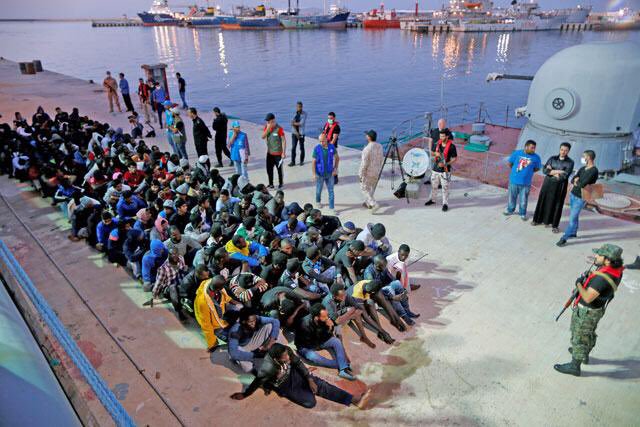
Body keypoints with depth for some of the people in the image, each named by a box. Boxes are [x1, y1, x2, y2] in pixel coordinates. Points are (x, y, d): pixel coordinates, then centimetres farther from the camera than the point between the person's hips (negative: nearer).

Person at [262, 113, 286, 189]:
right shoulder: (266, 127, 2)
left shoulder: (279, 128, -15)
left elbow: (284, 140, -14)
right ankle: (271, 184, 23)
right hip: (269, 152, 6)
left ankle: (280, 184, 21)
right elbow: (263, 137, -7)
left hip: (278, 153, -6)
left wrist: (284, 152, -16)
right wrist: (268, 128, -19)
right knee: (269, 169, 10)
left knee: (279, 169, 6)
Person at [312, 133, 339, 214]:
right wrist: (314, 174, -13)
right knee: (319, 190, 16)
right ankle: (318, 201, 44)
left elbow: (337, 158, 6)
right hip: (320, 174, -1)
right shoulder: (317, 148, -13)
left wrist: (335, 169, -2)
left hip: (330, 173, 1)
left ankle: (332, 208, 11)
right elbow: (314, 162, -9)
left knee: (331, 191, 4)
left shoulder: (331, 147, -7)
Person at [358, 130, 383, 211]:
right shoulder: (380, 146, -3)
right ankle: (368, 203, 35)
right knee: (371, 187, 22)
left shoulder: (367, 149, -24)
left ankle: (374, 204, -5)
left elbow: (364, 164, -22)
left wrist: (361, 175, -13)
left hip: (368, 173, -7)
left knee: (364, 188, 7)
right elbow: (381, 159, 7)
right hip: (377, 172, 7)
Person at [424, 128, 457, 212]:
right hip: (435, 168, 5)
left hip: (445, 170, -5)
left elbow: (455, 158, -9)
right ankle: (432, 199, 35)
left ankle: (445, 204, 10)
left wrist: (445, 164, -22)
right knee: (434, 186, 18)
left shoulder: (451, 146, -13)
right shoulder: (437, 143, 1)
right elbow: (432, 153, 14)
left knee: (445, 188, 0)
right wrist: (435, 153, -10)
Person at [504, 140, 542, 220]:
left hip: (526, 183, 0)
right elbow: (509, 163, 6)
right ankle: (510, 210, 35)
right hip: (514, 180, 0)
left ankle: (522, 214, 24)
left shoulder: (536, 157, -5)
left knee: (523, 200, 8)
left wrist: (528, 172, 3)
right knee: (512, 197, 16)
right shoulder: (516, 153, -6)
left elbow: (537, 168, 8)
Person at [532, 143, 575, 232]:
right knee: (543, 201, 9)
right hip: (548, 184, 3)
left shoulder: (570, 162, -6)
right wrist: (557, 172, -16)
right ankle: (538, 219, 24)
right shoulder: (552, 158, 3)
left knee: (557, 205, 3)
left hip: (560, 187, -3)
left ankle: (554, 225, 13)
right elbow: (545, 170, -7)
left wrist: (551, 171, -11)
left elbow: (564, 176, -16)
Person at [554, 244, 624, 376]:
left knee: (579, 338, 9)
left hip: (586, 312, -9)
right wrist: (590, 275, -1)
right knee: (589, 333, 30)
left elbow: (587, 298, -35)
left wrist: (579, 284, -20)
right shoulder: (616, 269, -9)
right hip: (597, 309, 9)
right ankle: (584, 355, 53)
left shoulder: (602, 278, -38)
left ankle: (574, 366, 26)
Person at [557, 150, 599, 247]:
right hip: (572, 194, 8)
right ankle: (573, 233, 31)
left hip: (580, 198, -8)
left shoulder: (593, 171, -16)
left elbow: (583, 184, -24)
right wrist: (577, 181, -14)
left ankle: (564, 238, -5)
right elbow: (572, 180, 8)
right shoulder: (582, 169, 9)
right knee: (574, 216, 17)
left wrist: (577, 182, -3)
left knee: (572, 218, -7)